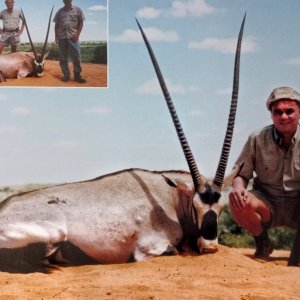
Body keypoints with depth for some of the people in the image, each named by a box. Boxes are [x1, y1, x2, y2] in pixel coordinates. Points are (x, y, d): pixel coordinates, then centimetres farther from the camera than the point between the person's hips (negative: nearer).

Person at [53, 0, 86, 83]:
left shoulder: (77, 9, 4)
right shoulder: (60, 11, 10)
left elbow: (81, 23, 3)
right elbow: (56, 24, 12)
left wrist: (77, 34, -7)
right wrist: (56, 36, 3)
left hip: (73, 37, -2)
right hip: (62, 38, 3)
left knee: (76, 57, -4)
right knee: (63, 58, 4)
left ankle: (77, 75, 4)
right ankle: (66, 75, 12)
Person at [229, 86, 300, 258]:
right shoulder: (257, 139, -4)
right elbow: (241, 174, 1)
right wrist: (238, 187, -24)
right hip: (267, 204, 1)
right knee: (239, 202, -31)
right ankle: (262, 242, 1)